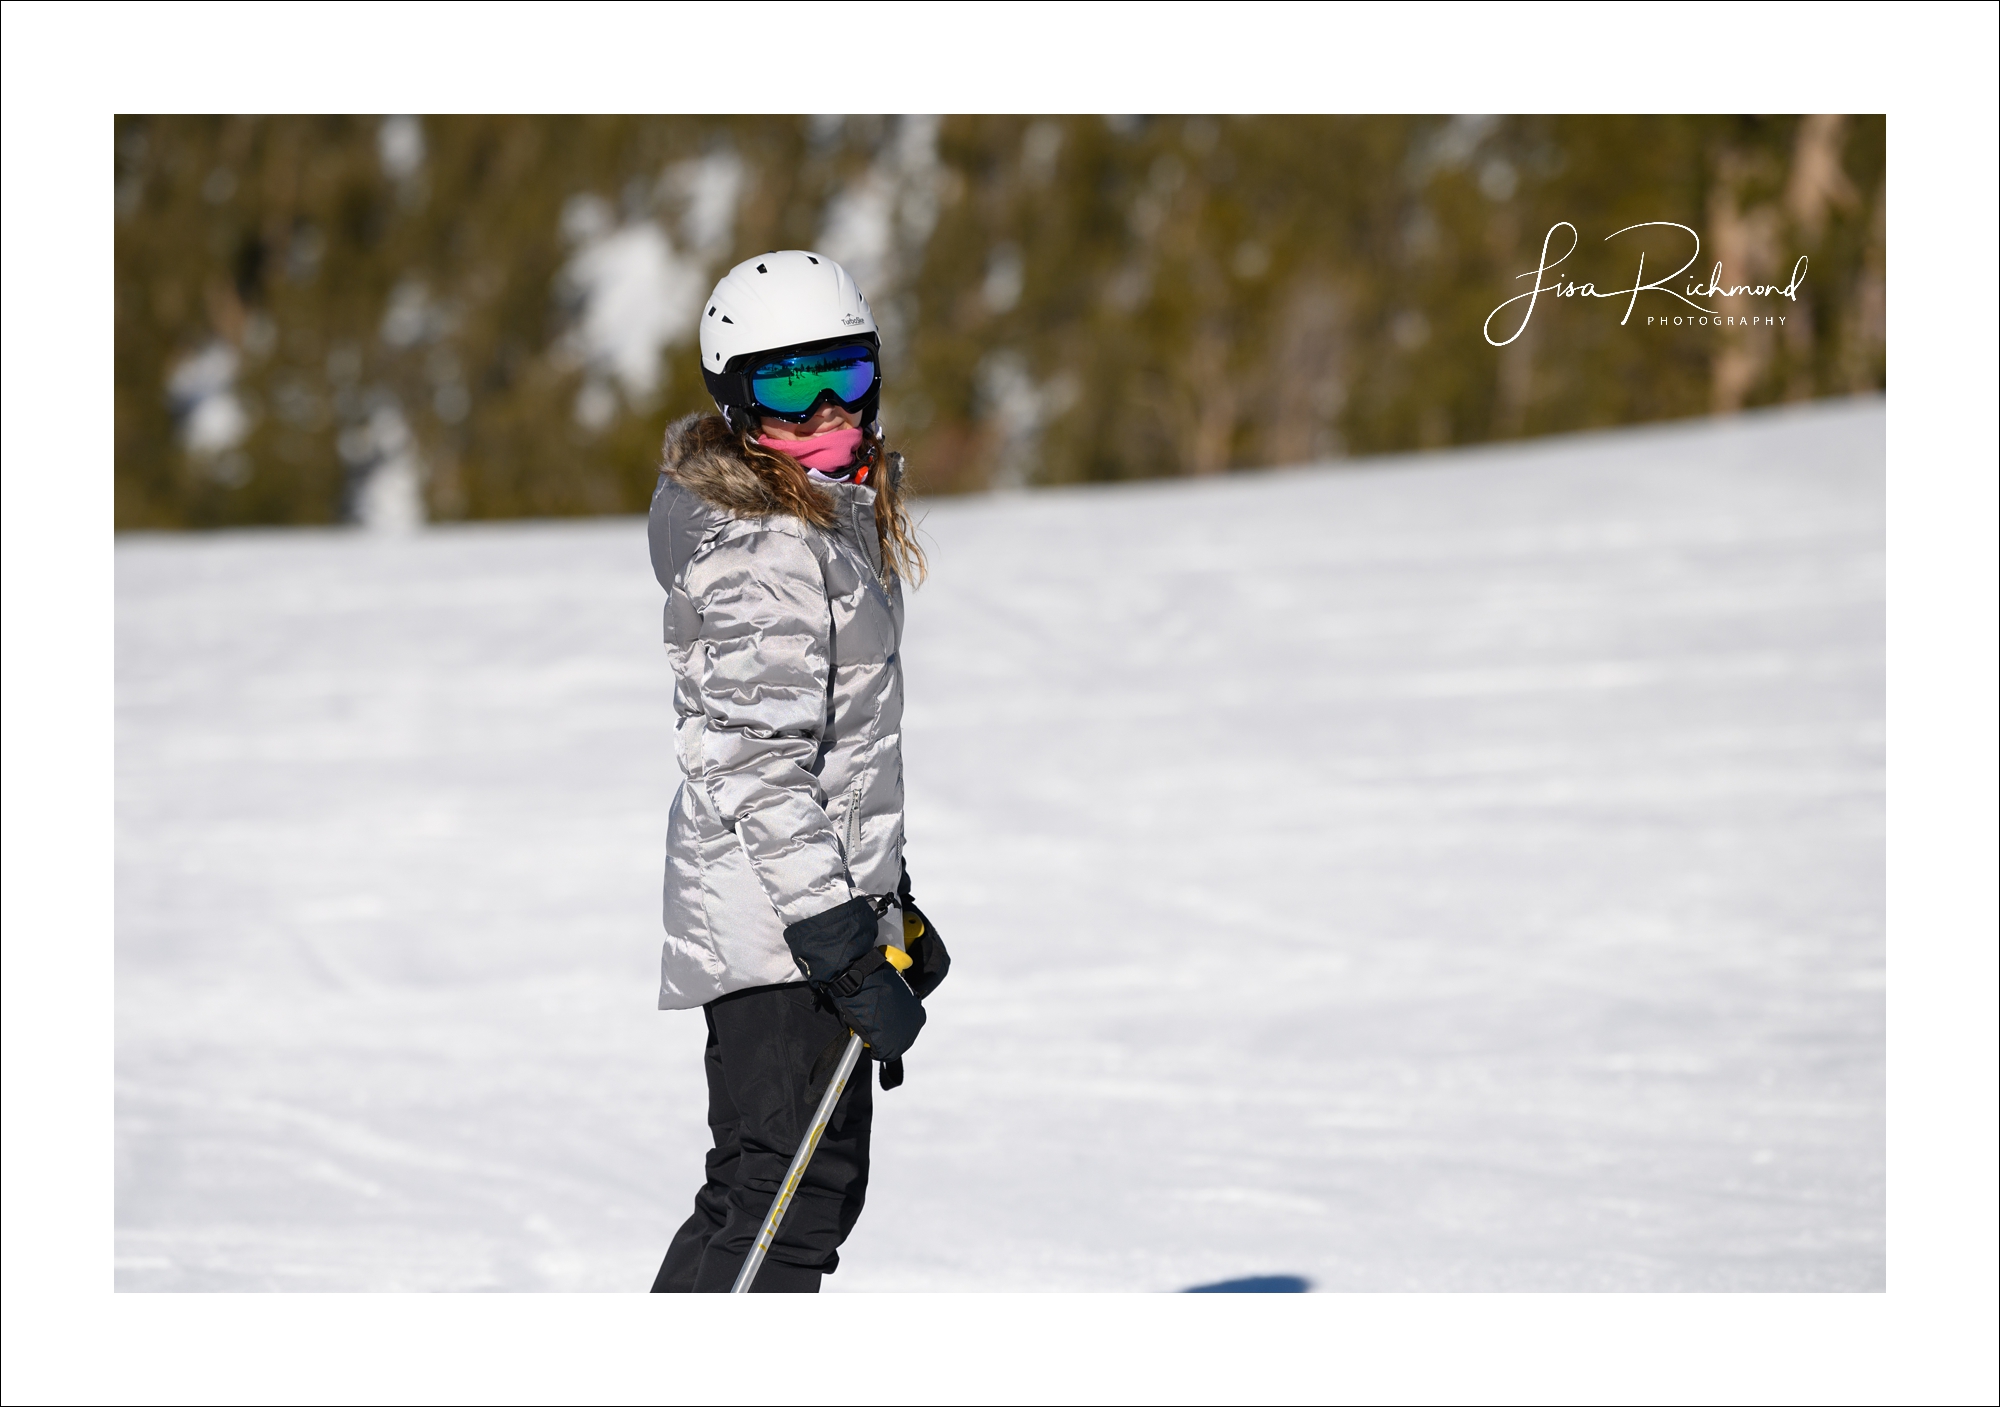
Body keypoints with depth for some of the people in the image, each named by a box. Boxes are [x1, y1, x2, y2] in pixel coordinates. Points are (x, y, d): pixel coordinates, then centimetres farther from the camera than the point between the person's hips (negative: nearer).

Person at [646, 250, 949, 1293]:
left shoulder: (838, 519, 15)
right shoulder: (761, 552, -17)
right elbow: (760, 772, -22)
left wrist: (892, 906, 24)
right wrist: (849, 952, -24)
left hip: (830, 895, 10)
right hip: (773, 919, -10)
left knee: (820, 1187, 13)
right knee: (779, 1195, -14)